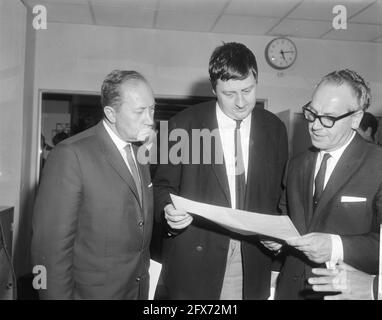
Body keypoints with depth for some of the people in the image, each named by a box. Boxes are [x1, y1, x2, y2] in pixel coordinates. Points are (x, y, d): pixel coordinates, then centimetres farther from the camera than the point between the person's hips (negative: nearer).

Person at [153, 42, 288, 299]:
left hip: (252, 266, 3)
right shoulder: (184, 125, -6)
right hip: (193, 262, -2)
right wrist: (169, 210, -19)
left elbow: (280, 190, 10)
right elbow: (164, 186, 1)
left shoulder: (275, 128, 2)